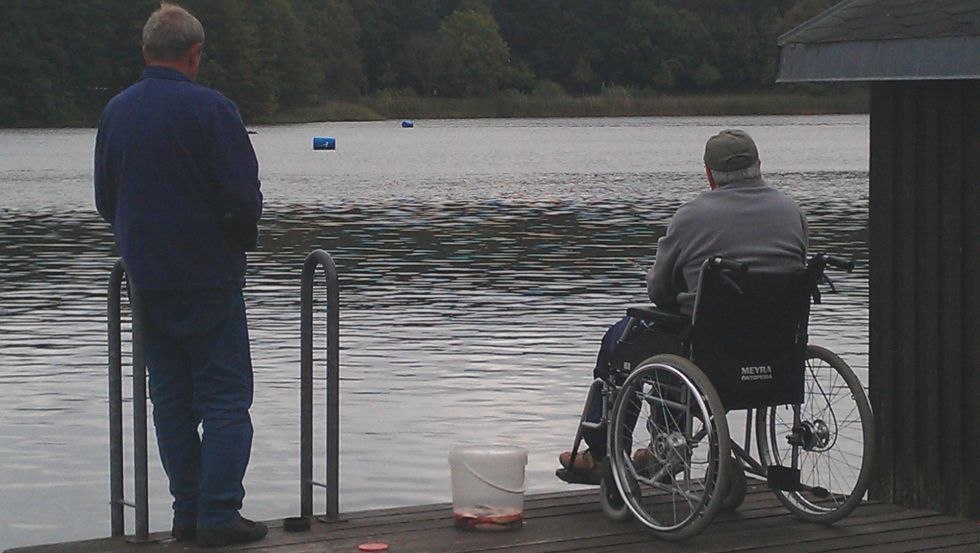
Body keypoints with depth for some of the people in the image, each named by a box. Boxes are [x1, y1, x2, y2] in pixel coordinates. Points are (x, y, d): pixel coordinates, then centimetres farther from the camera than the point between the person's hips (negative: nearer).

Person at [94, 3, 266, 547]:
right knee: (224, 395, -1)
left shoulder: (116, 111, 7)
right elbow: (243, 196, -14)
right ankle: (219, 514, -5)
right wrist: (242, 239, 5)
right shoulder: (209, 108, -12)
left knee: (171, 397, 12)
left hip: (146, 279, 6)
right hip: (208, 277, -6)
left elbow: (105, 200, 14)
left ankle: (187, 512, 13)